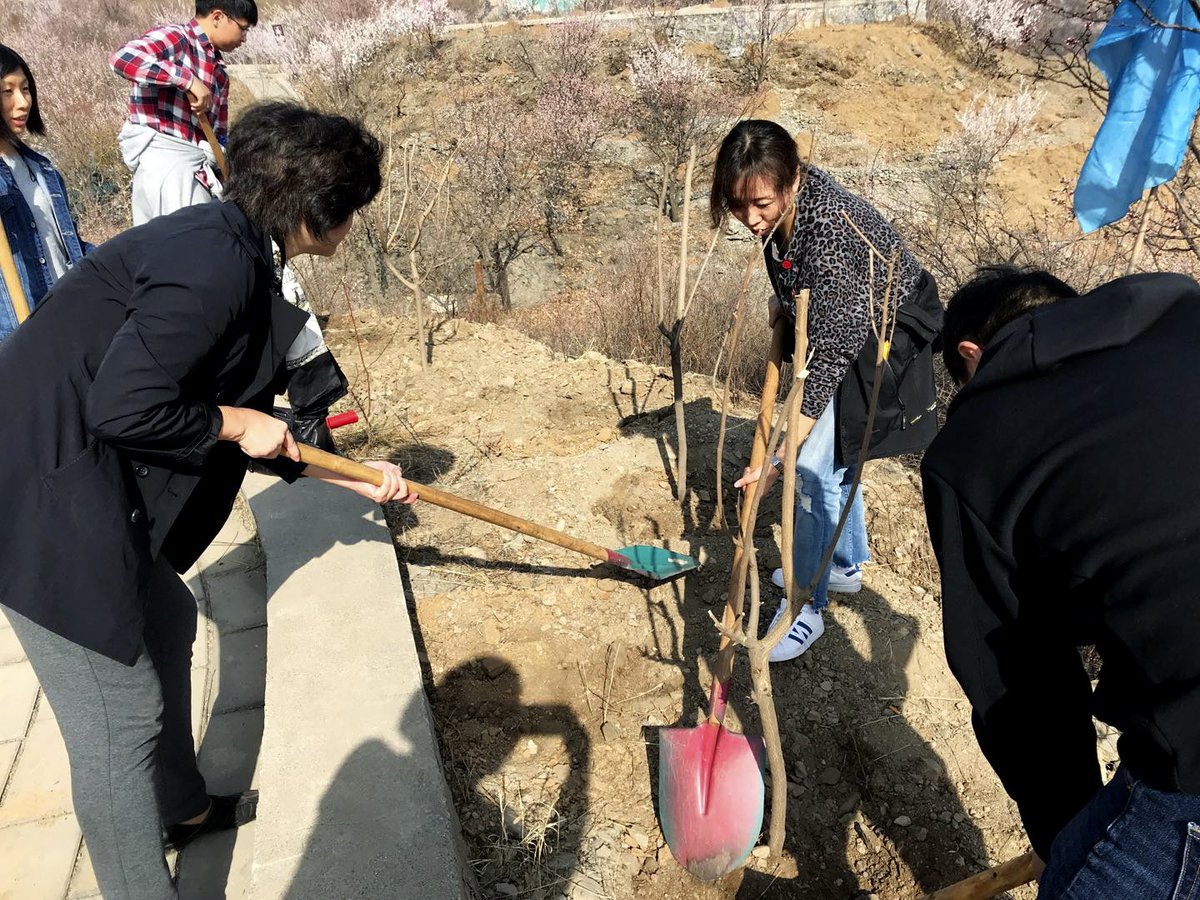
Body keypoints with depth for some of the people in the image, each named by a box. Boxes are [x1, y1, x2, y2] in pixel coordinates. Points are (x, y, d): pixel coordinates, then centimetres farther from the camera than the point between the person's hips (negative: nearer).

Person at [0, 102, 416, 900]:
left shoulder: (238, 255, 11)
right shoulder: (217, 261, -20)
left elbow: (253, 432, 17)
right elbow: (124, 406, -26)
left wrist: (350, 477, 21)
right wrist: (235, 423, -11)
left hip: (84, 479, 11)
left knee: (164, 622, 25)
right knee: (121, 716, -1)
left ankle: (183, 807, 47)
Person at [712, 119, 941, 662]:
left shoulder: (830, 229, -38)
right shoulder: (781, 206, -14)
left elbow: (830, 354, -36)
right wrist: (782, 303, -7)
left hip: (887, 337, -9)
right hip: (835, 324, 9)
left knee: (817, 464, -13)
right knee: (832, 455, 18)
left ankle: (806, 607, 1)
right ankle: (845, 565, 38)